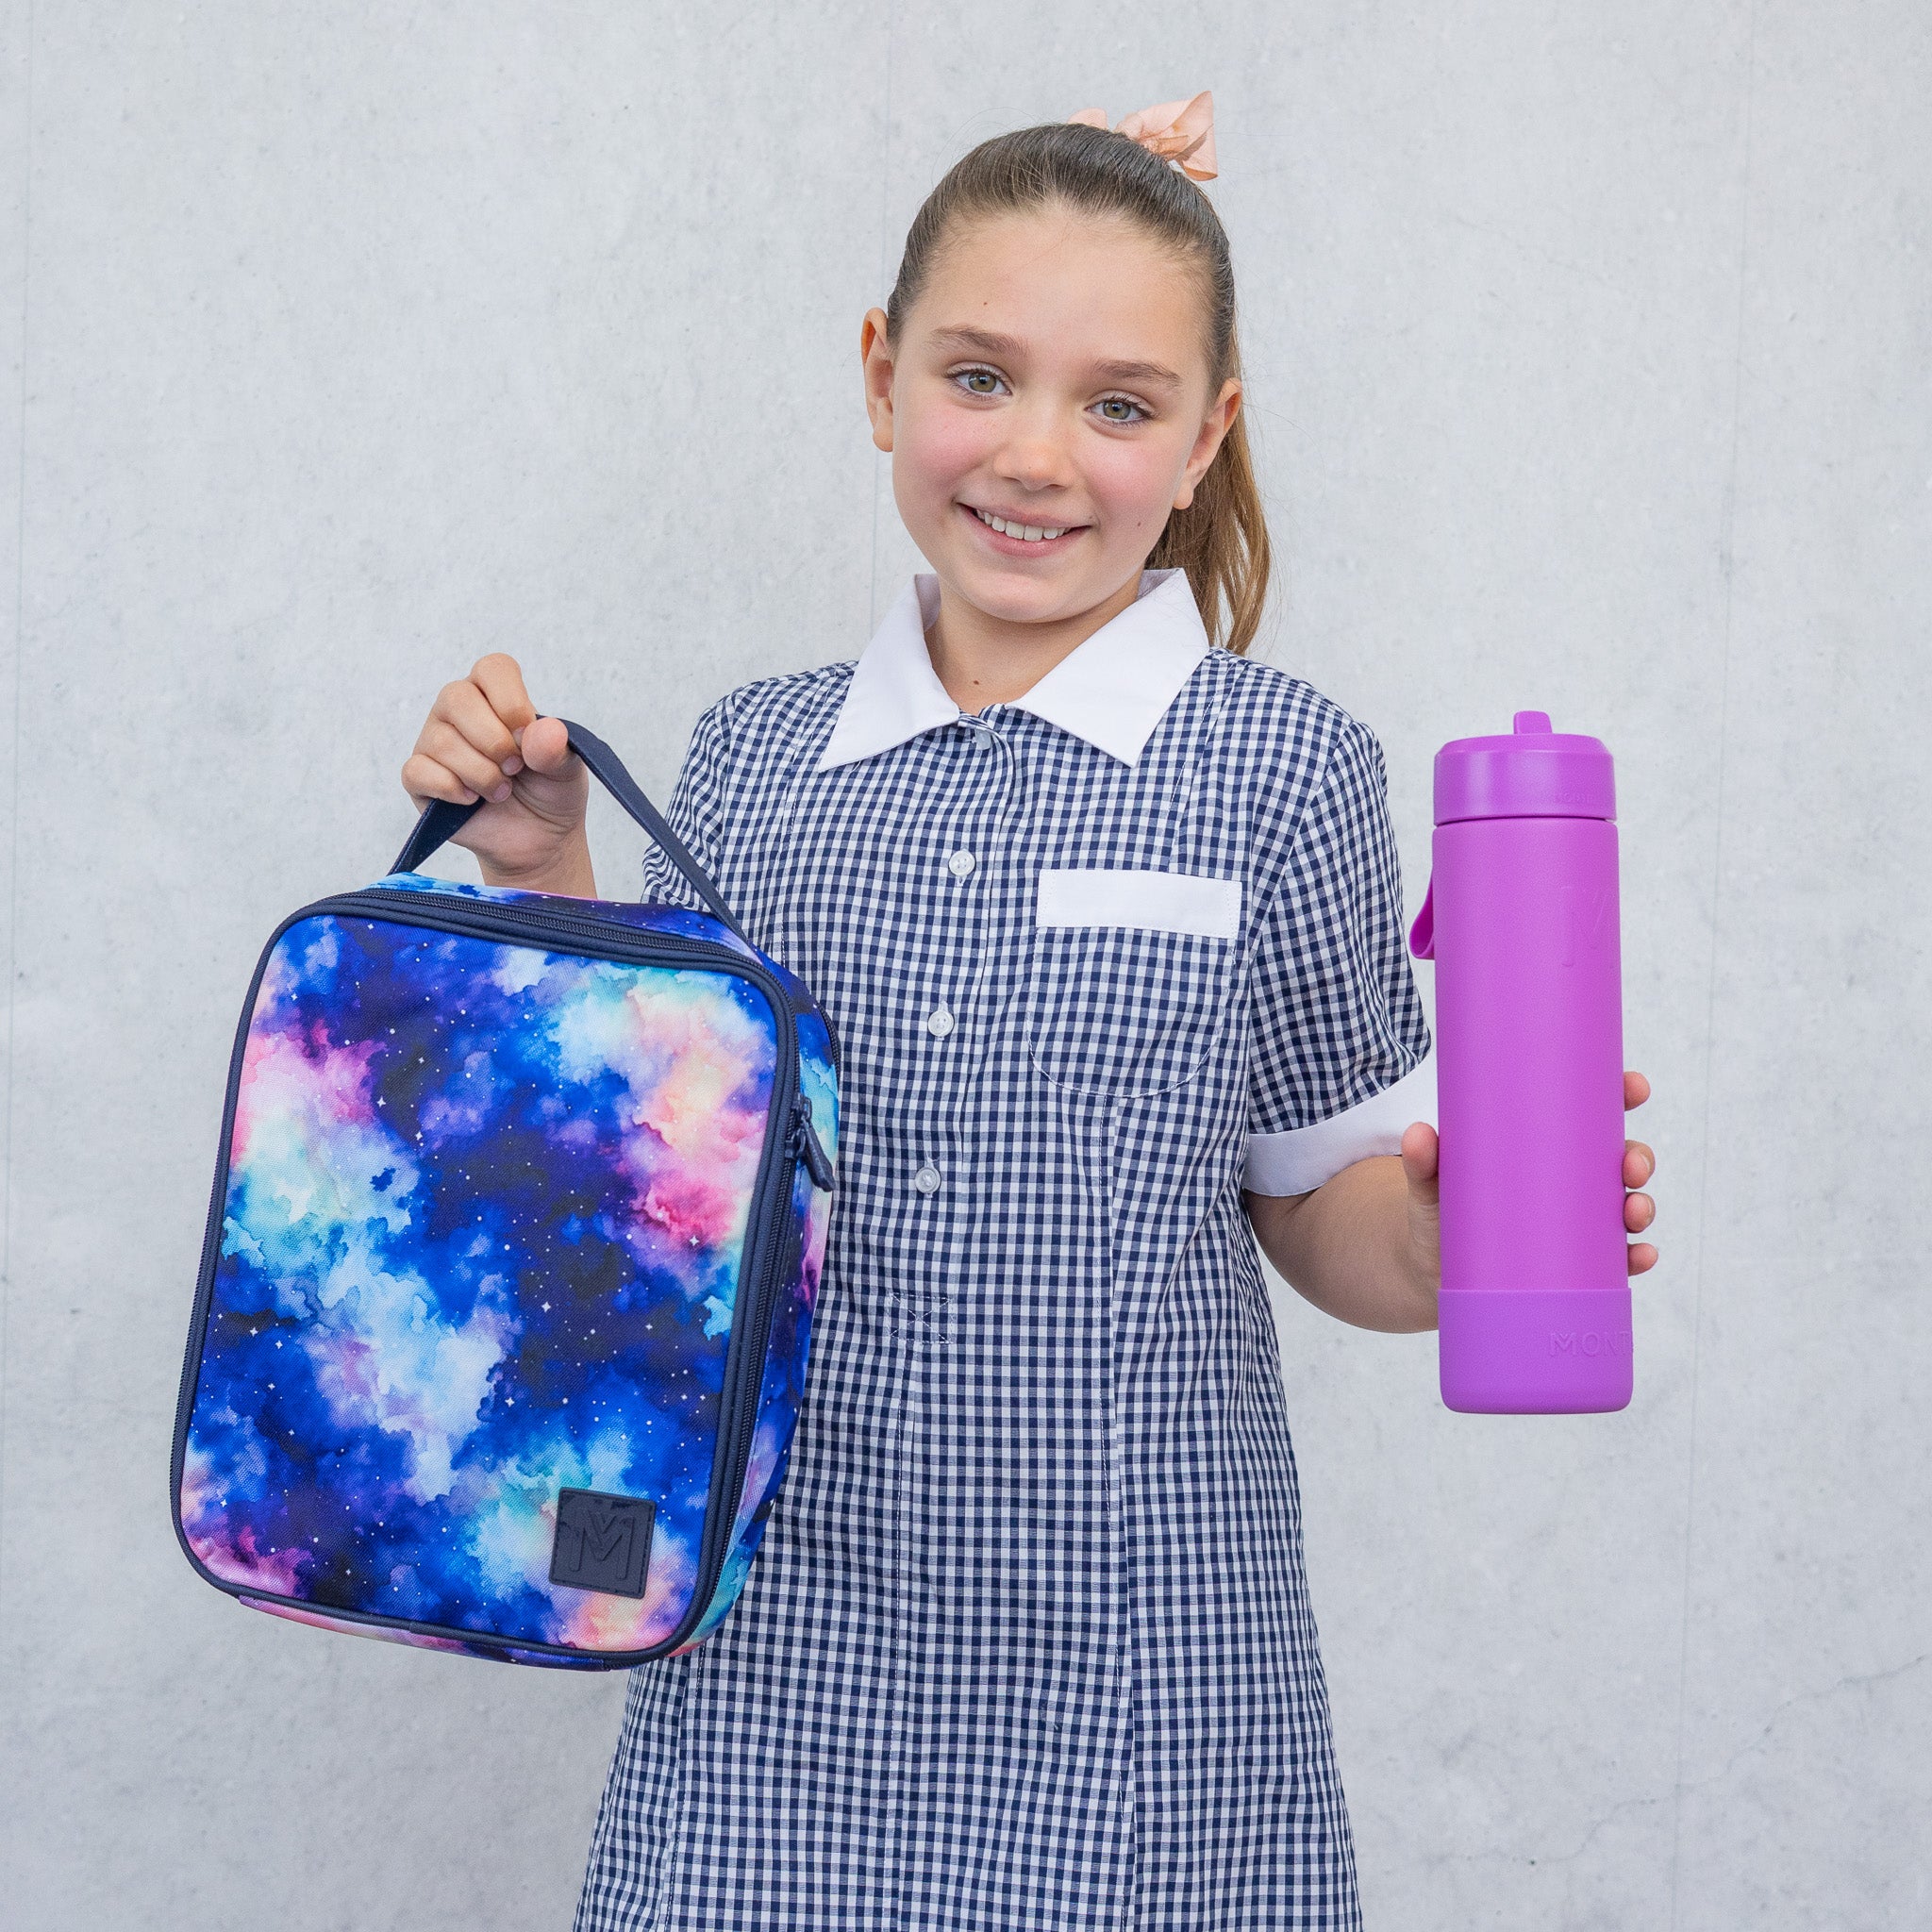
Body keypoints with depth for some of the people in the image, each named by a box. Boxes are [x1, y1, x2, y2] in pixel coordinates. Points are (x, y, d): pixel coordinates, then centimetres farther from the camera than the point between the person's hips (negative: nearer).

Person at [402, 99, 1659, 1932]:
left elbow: (1322, 1211, 1)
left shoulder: (1281, 765, -4)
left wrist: (1439, 1234, -19)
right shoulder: (753, 757, 5)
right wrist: (547, 882, 1)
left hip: (1136, 1662, -2)